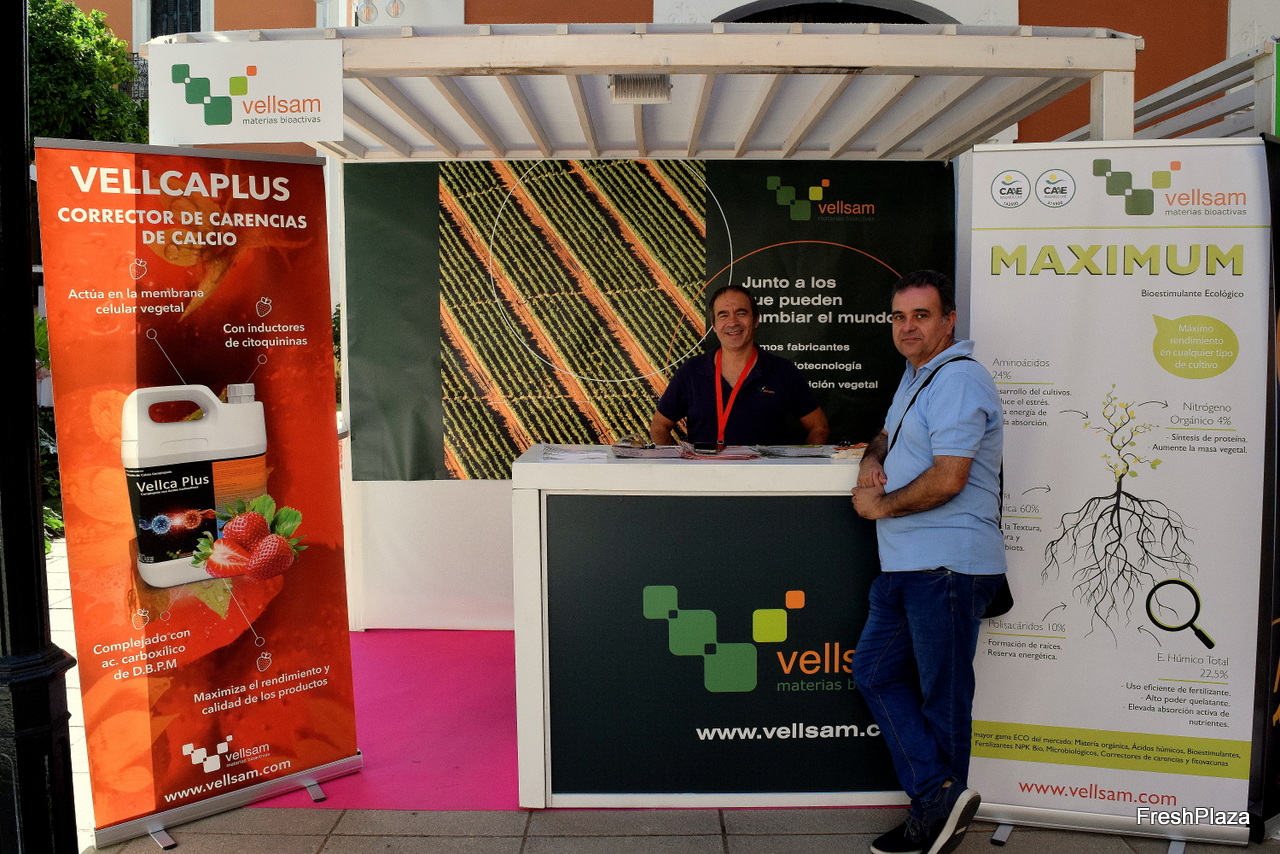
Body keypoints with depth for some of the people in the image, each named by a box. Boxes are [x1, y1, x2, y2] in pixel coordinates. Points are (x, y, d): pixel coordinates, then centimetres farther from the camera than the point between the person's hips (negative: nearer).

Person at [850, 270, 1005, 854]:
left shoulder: (957, 378, -14)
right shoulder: (915, 376, 19)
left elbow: (947, 479, -22)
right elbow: (890, 434, 33)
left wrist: (879, 506, -8)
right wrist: (872, 458, 8)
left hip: (947, 564, -10)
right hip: (904, 564, 10)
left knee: (942, 694, 1)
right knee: (874, 672, 9)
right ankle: (938, 797, 11)